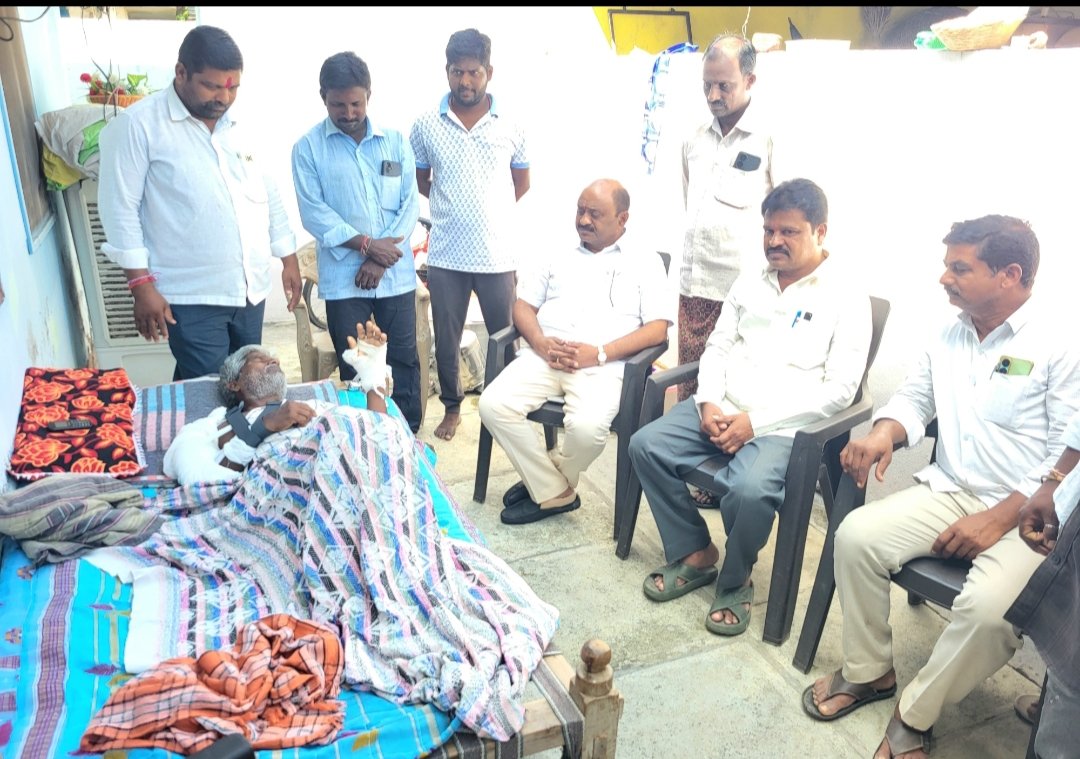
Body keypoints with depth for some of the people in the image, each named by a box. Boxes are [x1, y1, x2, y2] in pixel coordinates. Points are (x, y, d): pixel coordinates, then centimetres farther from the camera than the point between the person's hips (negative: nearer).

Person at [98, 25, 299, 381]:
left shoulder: (240, 123, 10)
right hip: (192, 297, -6)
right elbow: (120, 207, -9)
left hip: (250, 289, 6)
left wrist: (288, 257, 15)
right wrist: (142, 284, -13)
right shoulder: (138, 125, -8)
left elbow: (268, 193, 17)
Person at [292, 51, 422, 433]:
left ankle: (410, 435, 23)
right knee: (354, 367, 7)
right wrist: (366, 244, -17)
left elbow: (410, 203, 0)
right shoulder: (308, 147, -1)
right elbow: (313, 212, -8)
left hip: (396, 274, 2)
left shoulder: (395, 141, 5)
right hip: (343, 278, -1)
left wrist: (380, 259, -10)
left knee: (404, 358, 8)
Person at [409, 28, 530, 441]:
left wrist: (490, 210, 11)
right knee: (446, 341, 11)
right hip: (445, 256, 1)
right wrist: (449, 204, 8)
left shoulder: (510, 127, 0)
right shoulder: (425, 126, -1)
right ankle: (452, 408, 31)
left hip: (498, 255, 0)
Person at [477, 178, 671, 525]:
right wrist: (540, 342, -6)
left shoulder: (645, 262, 11)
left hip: (603, 362, -4)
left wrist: (600, 353, -13)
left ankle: (544, 483, 2)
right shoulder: (559, 258, 24)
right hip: (545, 354, 4)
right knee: (493, 405, -21)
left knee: (587, 427, -33)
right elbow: (523, 306, 18)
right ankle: (554, 492, -6)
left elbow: (658, 329, 0)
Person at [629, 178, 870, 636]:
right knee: (645, 446, -13)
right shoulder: (749, 283, 14)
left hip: (784, 426, -6)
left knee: (748, 490, -34)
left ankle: (735, 582, -2)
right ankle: (694, 554, 3)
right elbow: (717, 347, 13)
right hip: (720, 410, 6)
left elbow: (839, 389, -11)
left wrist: (756, 422, -18)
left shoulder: (847, 301, -4)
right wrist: (709, 403, -8)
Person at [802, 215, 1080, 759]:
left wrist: (999, 519, -21)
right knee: (856, 535, -16)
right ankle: (868, 672, 5)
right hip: (949, 492, 6)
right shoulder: (948, 336, 7)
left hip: (1026, 513, -5)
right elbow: (914, 397, 14)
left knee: (989, 607, -31)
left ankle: (916, 715, -5)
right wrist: (883, 433, -10)